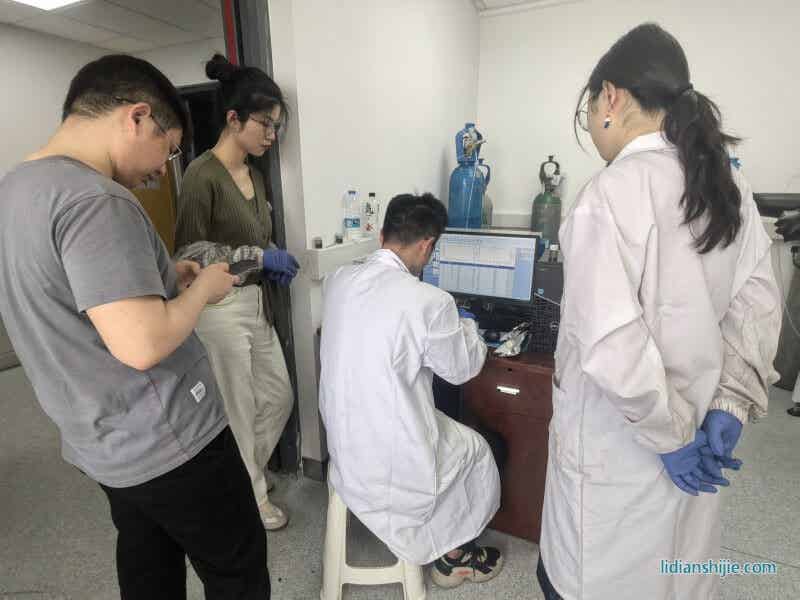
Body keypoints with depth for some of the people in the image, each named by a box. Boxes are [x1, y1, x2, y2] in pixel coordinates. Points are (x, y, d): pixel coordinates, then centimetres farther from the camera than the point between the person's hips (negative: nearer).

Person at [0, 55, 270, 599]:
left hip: (100, 442, 10)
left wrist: (164, 278, 9)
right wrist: (202, 289, -14)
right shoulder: (94, 199, -25)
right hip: (168, 443, -9)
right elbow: (142, 344, -31)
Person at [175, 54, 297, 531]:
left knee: (279, 397, 19)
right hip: (220, 308, -8)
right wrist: (260, 258, -19)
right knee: (238, 412, 8)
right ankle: (250, 500, 32)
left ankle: (241, 476, 44)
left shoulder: (254, 173, 9)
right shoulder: (203, 175, -16)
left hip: (256, 302, 9)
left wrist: (275, 261, 1)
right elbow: (189, 255, -16)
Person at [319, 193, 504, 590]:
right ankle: (451, 555, 40)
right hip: (391, 455, -6)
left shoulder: (337, 281, -6)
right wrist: (466, 326, 14)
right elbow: (461, 369, -7)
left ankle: (441, 545, 43)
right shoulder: (430, 301, -25)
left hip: (342, 440, 7)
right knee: (477, 450, 23)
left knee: (454, 434, 30)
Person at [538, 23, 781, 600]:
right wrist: (729, 405, -2)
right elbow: (757, 301, 2)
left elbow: (611, 341, -29)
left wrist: (670, 433, -15)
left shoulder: (613, 190, -22)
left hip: (620, 441, -7)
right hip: (696, 428, 7)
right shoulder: (731, 183, 2)